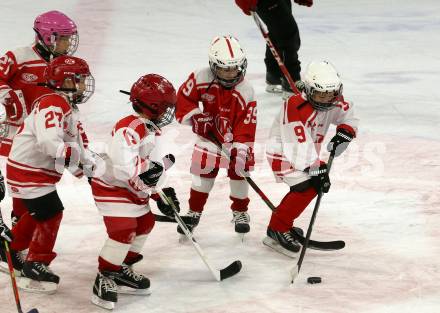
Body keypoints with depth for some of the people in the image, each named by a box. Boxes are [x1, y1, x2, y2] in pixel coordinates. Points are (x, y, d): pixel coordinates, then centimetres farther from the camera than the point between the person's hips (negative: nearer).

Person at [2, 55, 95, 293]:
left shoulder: (67, 107, 12)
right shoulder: (52, 104, -23)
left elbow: (74, 143, 18)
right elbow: (49, 142, -36)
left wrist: (92, 165, 8)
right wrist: (75, 157, -35)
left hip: (39, 170, 11)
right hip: (28, 170, -11)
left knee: (38, 213, 22)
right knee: (50, 213, -9)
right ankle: (36, 266, 0)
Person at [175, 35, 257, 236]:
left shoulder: (245, 92, -24)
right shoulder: (201, 79, -21)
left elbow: (246, 126, -24)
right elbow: (183, 99, -9)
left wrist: (241, 151, -30)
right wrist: (196, 117, -20)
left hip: (236, 135, -1)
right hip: (209, 135, 1)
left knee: (239, 170, 0)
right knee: (203, 171, 2)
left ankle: (240, 212, 21)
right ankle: (194, 212, 18)